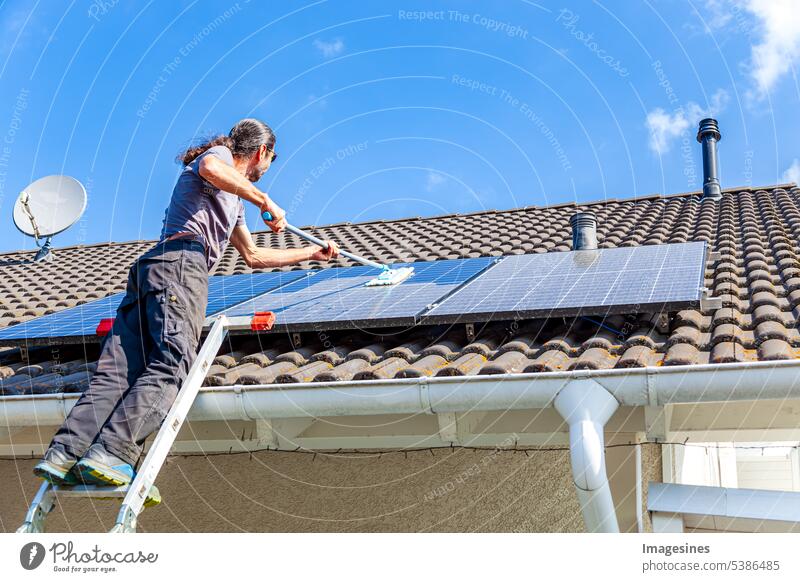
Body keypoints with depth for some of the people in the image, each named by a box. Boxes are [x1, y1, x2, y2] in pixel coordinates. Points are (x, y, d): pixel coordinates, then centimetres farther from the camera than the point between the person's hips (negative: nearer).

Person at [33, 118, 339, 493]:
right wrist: (264, 200, -5)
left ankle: (63, 455, -23)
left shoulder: (233, 201, 40)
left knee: (117, 371, -8)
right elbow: (210, 168, -13)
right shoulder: (219, 154, 14)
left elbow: (253, 256, 47)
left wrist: (312, 253, 52)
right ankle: (109, 455, -36)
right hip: (180, 261, -9)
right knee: (171, 364, -21)